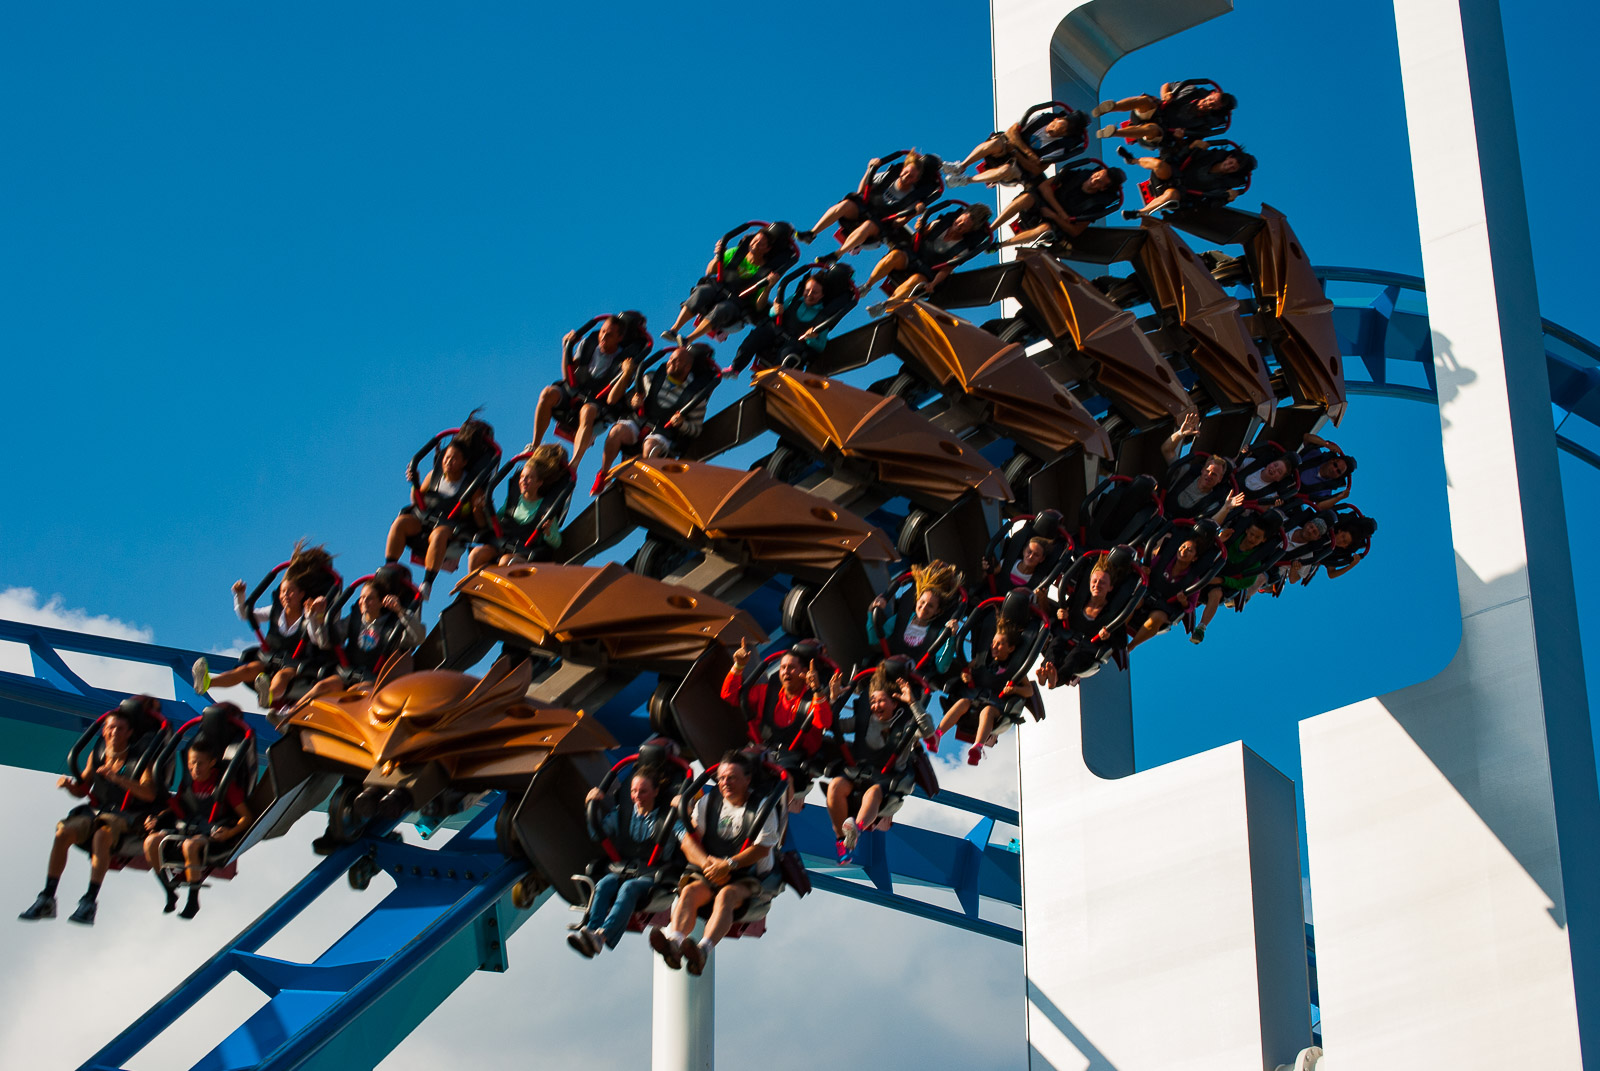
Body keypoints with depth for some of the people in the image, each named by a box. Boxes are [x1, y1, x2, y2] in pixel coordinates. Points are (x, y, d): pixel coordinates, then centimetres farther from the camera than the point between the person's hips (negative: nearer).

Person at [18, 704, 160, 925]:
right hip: (95, 810, 5)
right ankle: (47, 899, -21)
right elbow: (83, 790, 17)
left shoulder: (139, 760, -4)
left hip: (124, 817, -5)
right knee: (63, 832, -24)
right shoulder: (96, 755, 9)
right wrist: (70, 785, -6)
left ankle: (90, 902, -40)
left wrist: (118, 778, -29)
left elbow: (149, 794, -19)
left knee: (102, 835, -37)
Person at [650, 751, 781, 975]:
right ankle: (674, 941, -56)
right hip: (708, 873, 4)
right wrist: (708, 863, -14)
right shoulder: (707, 803, 16)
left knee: (726, 895, -36)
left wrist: (728, 864, -20)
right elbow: (688, 840, 5)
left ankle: (704, 948, -60)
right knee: (689, 891, -29)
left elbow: (761, 848, -7)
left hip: (750, 877, -4)